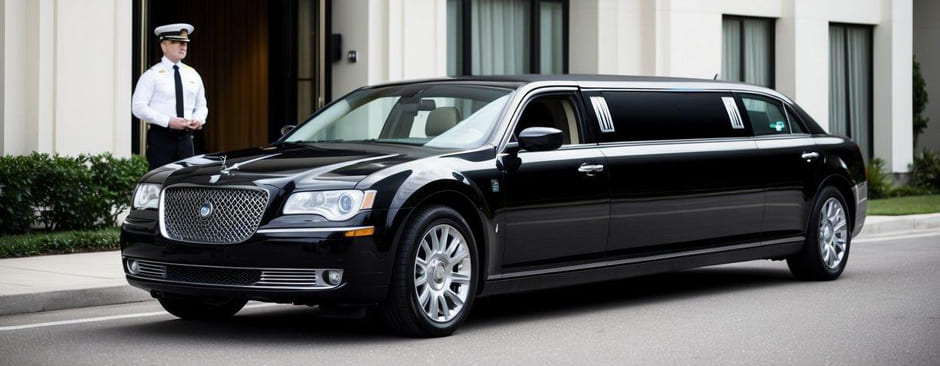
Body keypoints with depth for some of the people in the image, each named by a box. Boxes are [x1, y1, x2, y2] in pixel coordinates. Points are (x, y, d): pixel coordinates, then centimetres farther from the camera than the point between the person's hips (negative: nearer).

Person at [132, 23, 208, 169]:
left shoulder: (192, 74, 14)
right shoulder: (152, 75, -3)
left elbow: (201, 106, 22)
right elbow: (139, 107, -10)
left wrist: (199, 119, -2)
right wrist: (168, 121, -20)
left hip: (185, 138, 5)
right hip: (160, 137, -5)